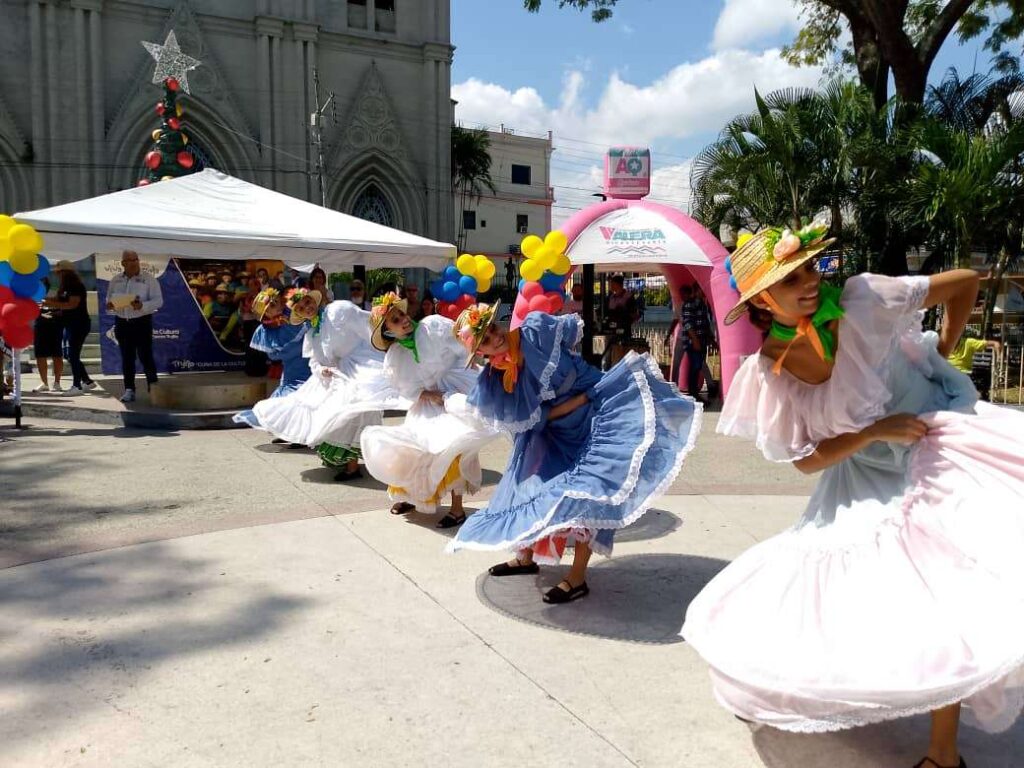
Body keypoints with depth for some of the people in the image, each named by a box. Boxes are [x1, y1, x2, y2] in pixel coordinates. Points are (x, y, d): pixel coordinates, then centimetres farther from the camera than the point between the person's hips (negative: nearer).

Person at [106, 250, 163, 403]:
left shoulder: (149, 279, -3)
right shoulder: (115, 281, 11)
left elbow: (158, 301, -8)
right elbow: (108, 299, 16)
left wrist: (142, 306, -24)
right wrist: (109, 305, -8)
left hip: (142, 322, -4)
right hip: (122, 322, 4)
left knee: (145, 356, -5)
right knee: (127, 357, 6)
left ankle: (153, 388, 6)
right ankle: (129, 390, 11)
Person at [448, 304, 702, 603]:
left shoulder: (537, 330, -19)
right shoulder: (492, 384, -15)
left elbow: (574, 328, 1)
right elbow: (534, 418, -15)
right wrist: (581, 398, -19)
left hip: (596, 414, -3)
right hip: (553, 432, 4)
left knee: (587, 486, -16)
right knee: (532, 484, 10)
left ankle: (578, 576, -9)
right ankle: (527, 556, 35)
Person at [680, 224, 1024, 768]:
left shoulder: (863, 301, -22)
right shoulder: (768, 371, -16)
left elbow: (965, 282, -8)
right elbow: (807, 460, -10)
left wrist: (942, 352, -1)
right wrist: (875, 432, -20)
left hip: (945, 448, -2)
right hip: (867, 482, 3)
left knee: (949, 598, -11)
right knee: (822, 586, 9)